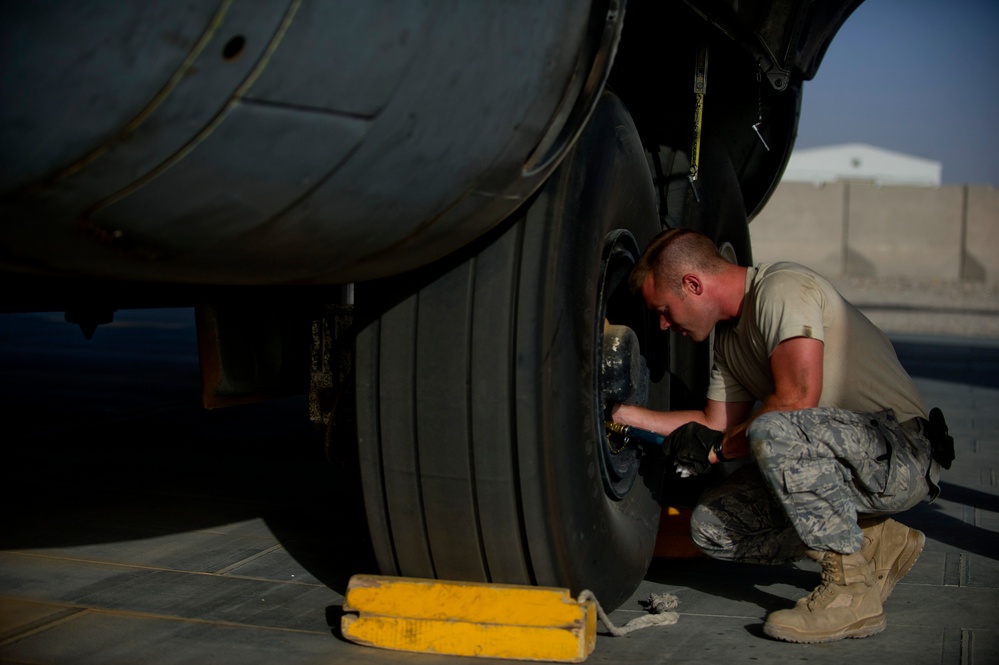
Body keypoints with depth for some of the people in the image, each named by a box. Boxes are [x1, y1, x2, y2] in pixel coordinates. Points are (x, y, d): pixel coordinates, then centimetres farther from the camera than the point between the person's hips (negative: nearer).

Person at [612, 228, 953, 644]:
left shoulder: (782, 289, -16)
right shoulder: (730, 333, 13)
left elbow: (798, 398, -27)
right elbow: (716, 423, 18)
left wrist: (720, 448, -14)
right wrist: (626, 415, 15)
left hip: (901, 453, -9)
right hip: (845, 461, 9)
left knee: (773, 431, -36)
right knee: (711, 525, -1)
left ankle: (851, 587, -19)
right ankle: (874, 544, 8)